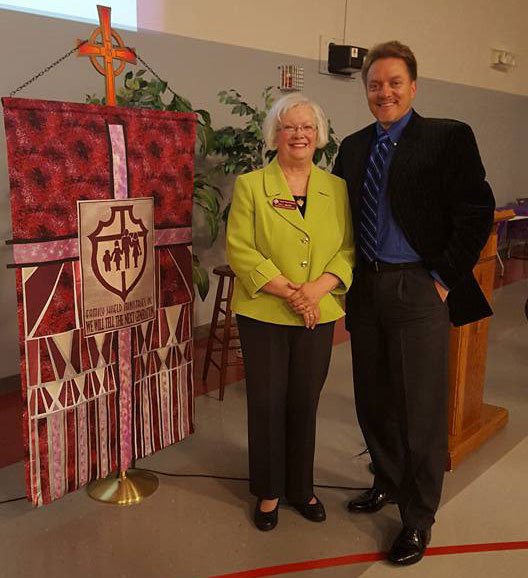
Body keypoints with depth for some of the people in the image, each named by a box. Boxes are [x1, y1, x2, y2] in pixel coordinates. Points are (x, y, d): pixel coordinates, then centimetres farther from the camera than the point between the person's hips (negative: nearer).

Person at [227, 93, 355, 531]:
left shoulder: (337, 188, 6)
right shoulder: (250, 186, -2)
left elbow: (348, 248, 2)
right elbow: (239, 249, -9)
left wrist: (318, 288, -15)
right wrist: (286, 290, -18)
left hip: (319, 315, 3)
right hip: (264, 314, -2)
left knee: (305, 402, 12)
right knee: (268, 402, 6)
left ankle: (301, 487, 31)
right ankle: (269, 491, 26)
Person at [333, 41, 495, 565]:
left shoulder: (449, 138, -4)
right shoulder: (353, 147, 11)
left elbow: (476, 212, -9)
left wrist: (444, 278, -11)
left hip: (418, 290, -5)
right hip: (365, 288, 5)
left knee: (422, 408, 2)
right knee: (373, 400, 16)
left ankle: (418, 518, 20)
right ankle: (387, 482, 39)